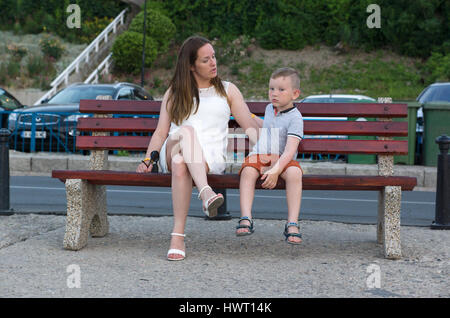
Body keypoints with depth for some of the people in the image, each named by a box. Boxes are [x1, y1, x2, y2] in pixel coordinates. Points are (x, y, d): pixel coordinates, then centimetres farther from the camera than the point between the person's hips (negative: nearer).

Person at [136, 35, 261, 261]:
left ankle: (178, 237, -48)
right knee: (187, 131, -37)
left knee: (180, 164, -38)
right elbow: (161, 132, 19)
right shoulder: (174, 92, 26)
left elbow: (250, 126, 14)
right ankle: (206, 193, -56)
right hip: (173, 151, 1)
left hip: (211, 157, -1)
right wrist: (147, 160, 2)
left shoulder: (227, 90, 24)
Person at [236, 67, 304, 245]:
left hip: (283, 161, -4)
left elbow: (290, 150, -18)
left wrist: (275, 171, -30)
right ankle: (245, 219, -35)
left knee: (294, 173, -36)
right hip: (259, 156, 4)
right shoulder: (269, 109, 15)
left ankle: (292, 225, -35)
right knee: (248, 171, -29)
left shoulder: (295, 117, -7)